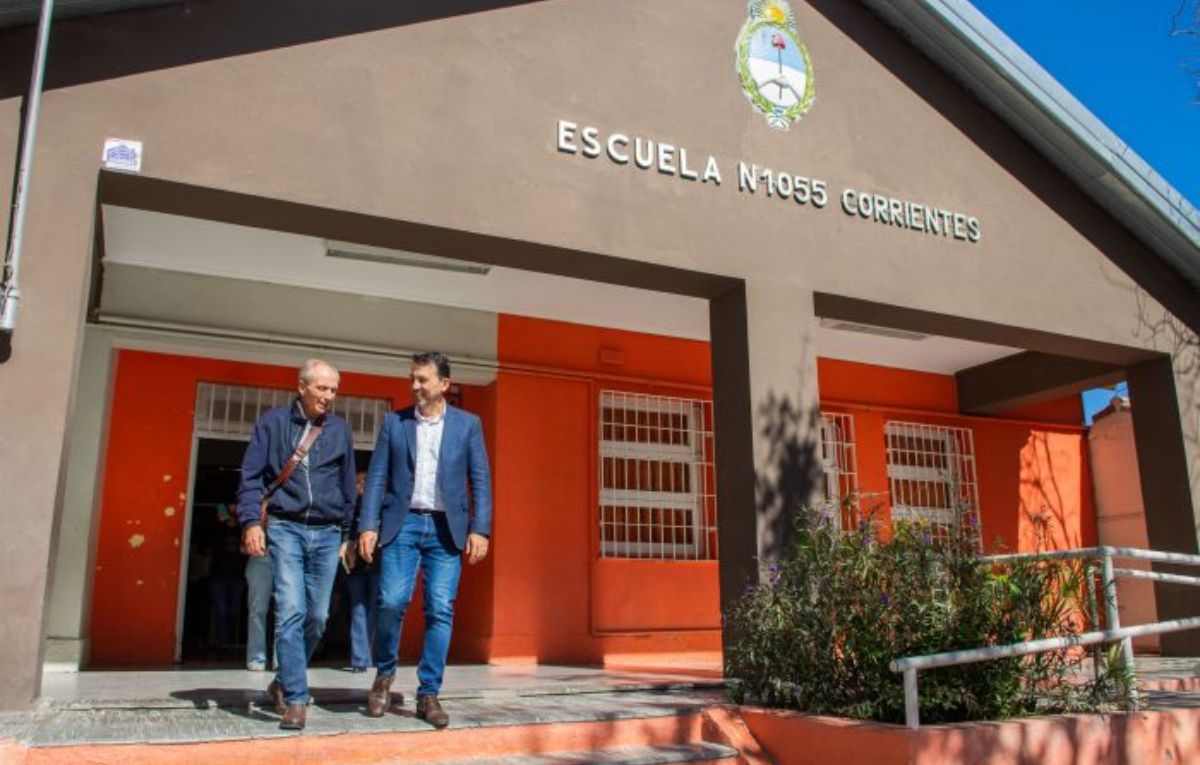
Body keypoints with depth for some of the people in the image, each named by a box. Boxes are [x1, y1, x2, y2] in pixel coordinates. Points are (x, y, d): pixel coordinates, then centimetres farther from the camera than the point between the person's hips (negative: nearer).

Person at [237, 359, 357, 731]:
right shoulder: (273, 422, 3)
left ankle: (284, 682, 26)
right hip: (285, 528, -3)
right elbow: (251, 476, 2)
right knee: (291, 612, -12)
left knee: (317, 616, 5)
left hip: (327, 533, 3)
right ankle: (296, 699, -8)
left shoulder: (340, 429, 10)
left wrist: (348, 533, 15)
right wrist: (251, 521, -10)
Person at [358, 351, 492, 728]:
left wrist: (480, 529, -6)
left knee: (440, 611, -2)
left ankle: (428, 695, 9)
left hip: (446, 527, 0)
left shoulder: (468, 424, 6)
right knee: (391, 602, -10)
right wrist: (368, 525, -4)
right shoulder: (394, 422, 8)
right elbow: (377, 476, 5)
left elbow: (480, 480, 3)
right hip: (402, 523, 0)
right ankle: (384, 675, 17)